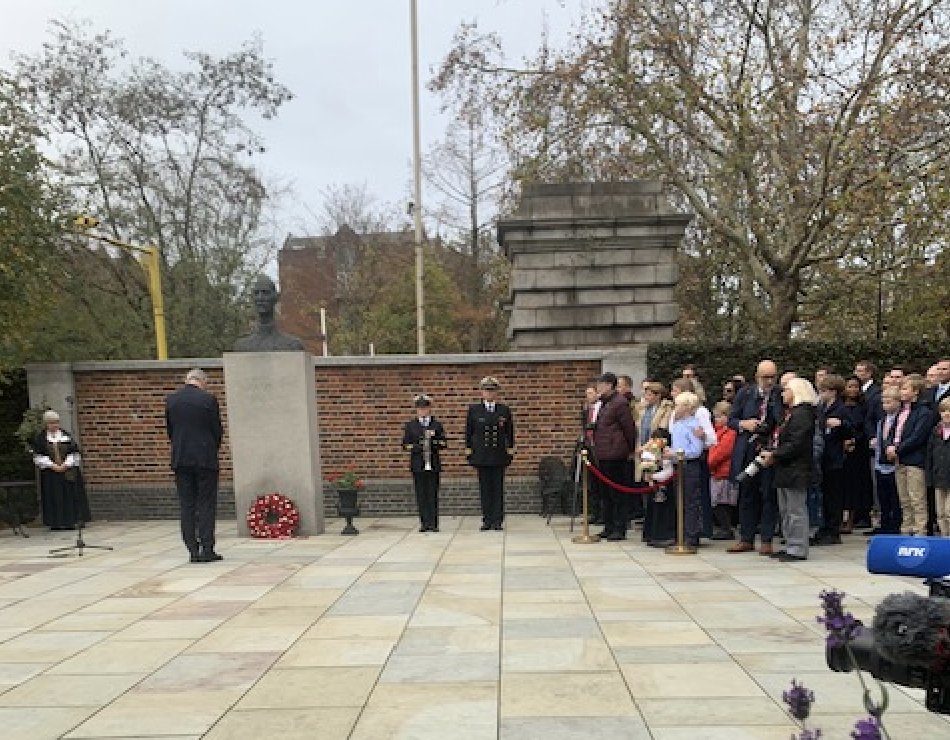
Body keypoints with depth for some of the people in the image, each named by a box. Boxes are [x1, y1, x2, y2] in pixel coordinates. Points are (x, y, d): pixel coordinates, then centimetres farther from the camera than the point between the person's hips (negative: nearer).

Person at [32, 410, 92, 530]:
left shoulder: (66, 435, 6)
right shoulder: (41, 438, 4)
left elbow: (74, 453, 3)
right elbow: (38, 456, -1)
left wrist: (66, 465, -11)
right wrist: (52, 465, -12)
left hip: (67, 472, 1)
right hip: (50, 473, -1)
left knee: (68, 496, 0)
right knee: (53, 497, -1)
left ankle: (70, 521, 4)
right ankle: (55, 523, 4)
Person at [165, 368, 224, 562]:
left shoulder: (171, 400, 4)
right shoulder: (208, 399, -7)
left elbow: (169, 429, 10)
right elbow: (217, 430, -3)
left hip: (180, 459, 3)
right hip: (205, 458, -3)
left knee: (187, 506, 7)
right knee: (206, 504, 2)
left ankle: (193, 551, 7)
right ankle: (207, 550, 2)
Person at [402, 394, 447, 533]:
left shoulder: (437, 425, 9)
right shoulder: (410, 426, 9)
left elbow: (444, 443, 7)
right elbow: (405, 445, 6)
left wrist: (434, 440, -12)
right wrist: (417, 447, -12)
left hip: (433, 464, 0)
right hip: (418, 464, 0)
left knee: (433, 494, -2)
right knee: (421, 495, 1)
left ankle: (433, 524, 2)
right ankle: (424, 523, 7)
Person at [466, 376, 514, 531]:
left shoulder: (504, 410, 6)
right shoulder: (473, 410, 5)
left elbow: (510, 432, 9)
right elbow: (469, 431, 8)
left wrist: (510, 450, 5)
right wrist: (468, 450, 4)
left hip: (499, 454, 0)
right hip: (481, 454, 0)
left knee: (498, 487, 1)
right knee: (484, 488, 3)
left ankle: (497, 521, 6)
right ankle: (487, 520, 10)